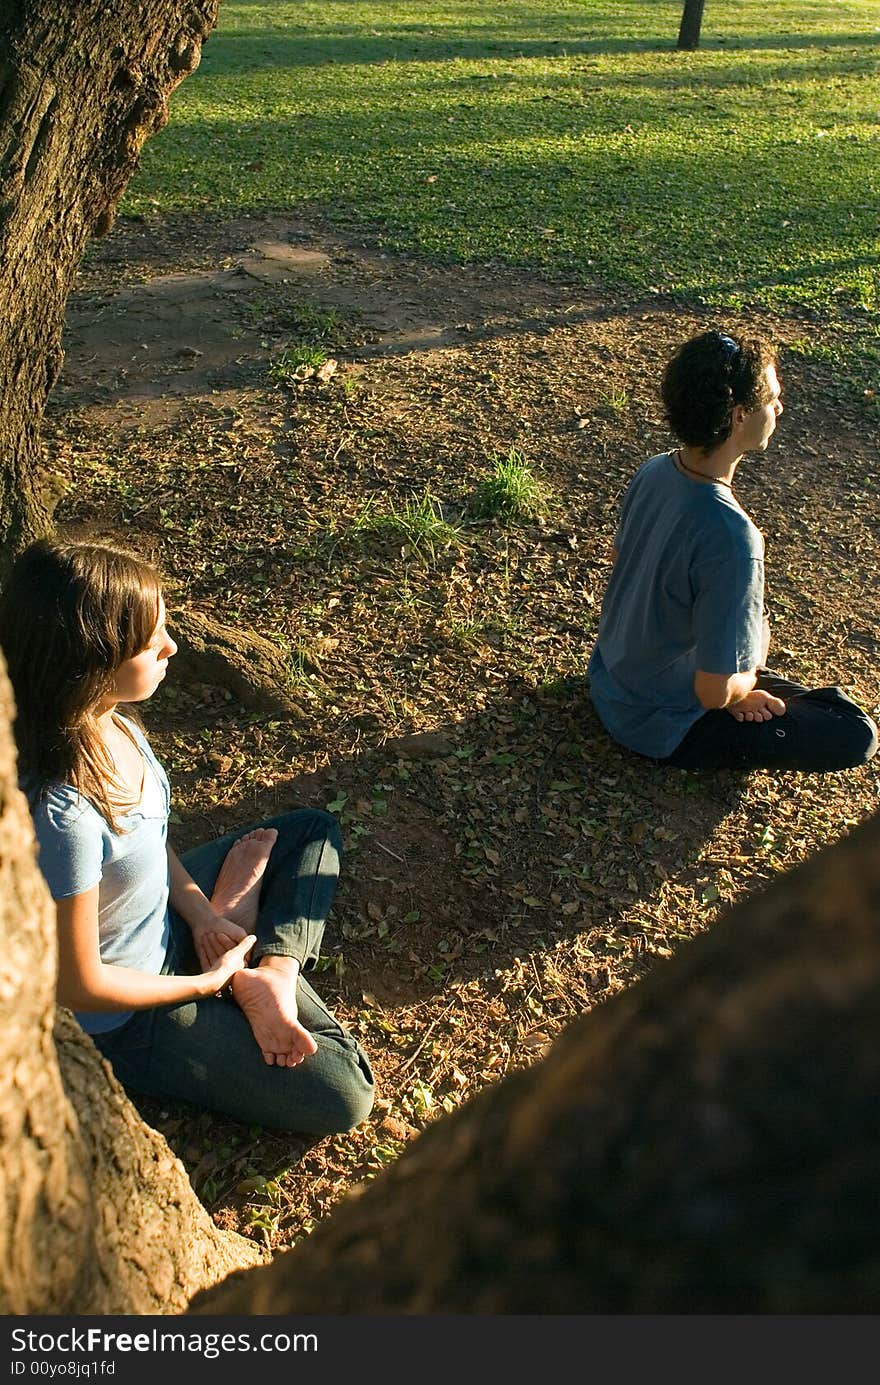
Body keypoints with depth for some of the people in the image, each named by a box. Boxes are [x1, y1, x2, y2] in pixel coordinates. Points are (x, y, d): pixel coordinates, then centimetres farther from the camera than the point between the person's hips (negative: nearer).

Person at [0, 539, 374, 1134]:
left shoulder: (111, 718, -14)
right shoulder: (61, 812, -38)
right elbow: (80, 986, -25)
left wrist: (201, 911, -6)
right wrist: (207, 981, -11)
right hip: (121, 1018, -8)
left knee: (315, 829, 16)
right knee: (343, 1098, -10)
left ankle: (269, 973, 0)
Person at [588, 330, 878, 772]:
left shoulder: (652, 472, -11)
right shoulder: (731, 540, -35)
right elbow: (715, 692, -30)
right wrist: (748, 682, -4)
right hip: (656, 728, -8)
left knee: (752, 620, 28)